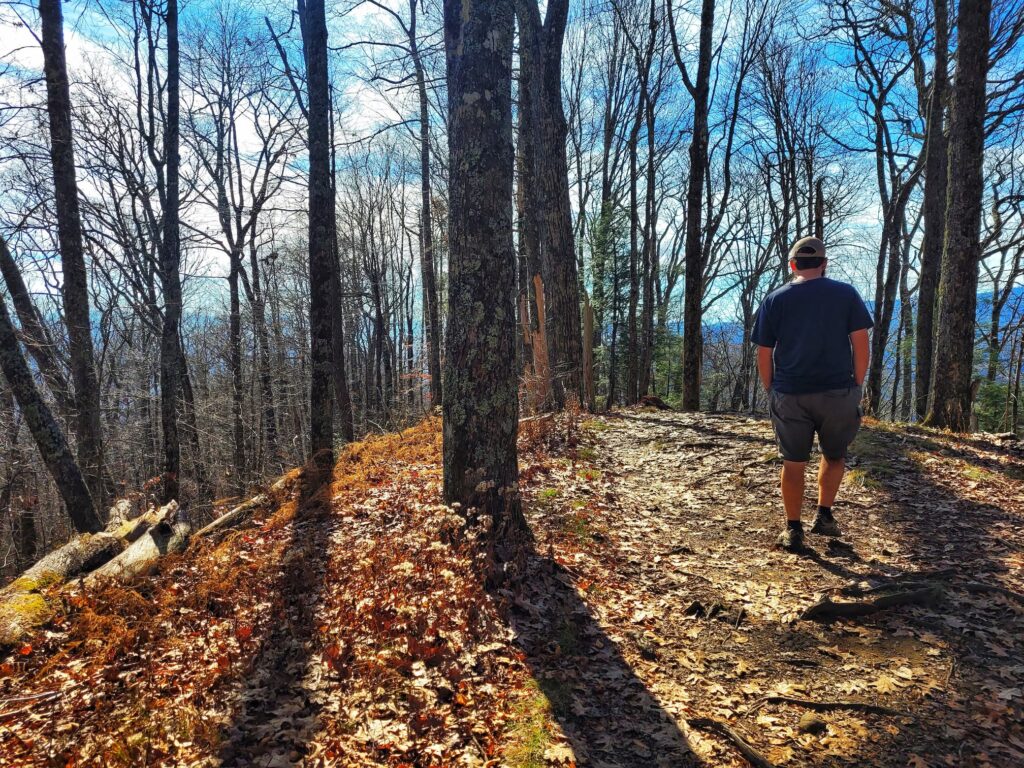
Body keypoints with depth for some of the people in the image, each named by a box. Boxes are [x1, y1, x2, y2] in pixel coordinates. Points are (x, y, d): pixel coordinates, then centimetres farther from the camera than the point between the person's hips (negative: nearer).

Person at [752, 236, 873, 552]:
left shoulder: (775, 300, 2)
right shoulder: (846, 294, 2)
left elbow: (764, 354, 1)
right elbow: (861, 344, -2)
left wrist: (771, 391, 10)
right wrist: (857, 385, 6)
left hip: (790, 395, 0)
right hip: (838, 392, 0)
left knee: (793, 463, 9)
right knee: (834, 455, 21)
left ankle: (793, 529, 15)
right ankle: (824, 516, 19)